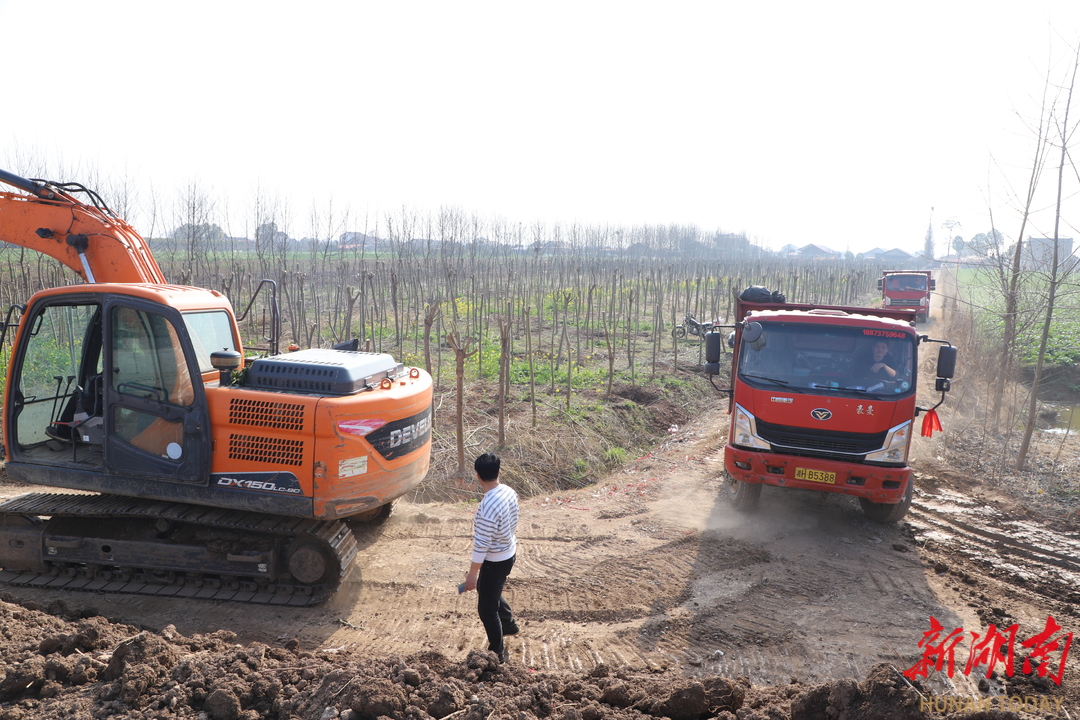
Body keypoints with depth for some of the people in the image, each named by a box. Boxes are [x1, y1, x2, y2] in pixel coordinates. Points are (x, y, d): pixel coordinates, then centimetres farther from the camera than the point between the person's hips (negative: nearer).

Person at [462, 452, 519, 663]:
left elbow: (481, 544, -26)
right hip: (509, 554, 9)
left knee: (486, 607, 10)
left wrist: (472, 573, -16)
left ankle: (498, 652, 25)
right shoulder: (509, 492, -7)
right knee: (486, 591, 32)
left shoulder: (487, 507, -33)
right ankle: (509, 623, 51)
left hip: (495, 561, -9)